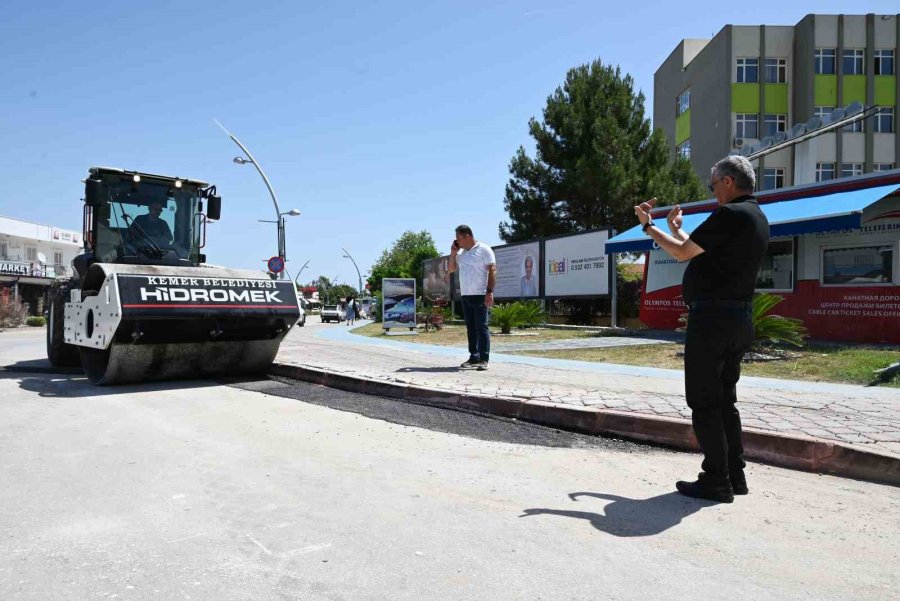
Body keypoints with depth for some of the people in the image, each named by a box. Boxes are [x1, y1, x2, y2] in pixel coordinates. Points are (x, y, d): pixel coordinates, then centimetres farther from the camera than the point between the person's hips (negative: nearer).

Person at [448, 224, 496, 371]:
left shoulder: (484, 250, -4)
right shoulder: (461, 253, 17)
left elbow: (492, 271, -10)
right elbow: (451, 269, 23)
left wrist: (490, 292, -18)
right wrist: (453, 253, 9)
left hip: (481, 296, -7)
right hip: (465, 296, 7)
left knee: (482, 328, -8)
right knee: (471, 328, 8)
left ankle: (484, 359, -7)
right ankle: (474, 358, 14)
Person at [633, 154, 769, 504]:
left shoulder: (730, 215, -14)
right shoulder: (757, 218, 17)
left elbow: (682, 253, -9)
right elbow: (701, 252, 21)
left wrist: (647, 225, 4)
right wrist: (676, 228, 29)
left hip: (712, 316, -10)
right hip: (740, 319, 10)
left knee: (703, 401, -2)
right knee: (724, 399, 15)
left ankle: (716, 481, 3)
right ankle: (735, 475, 20)